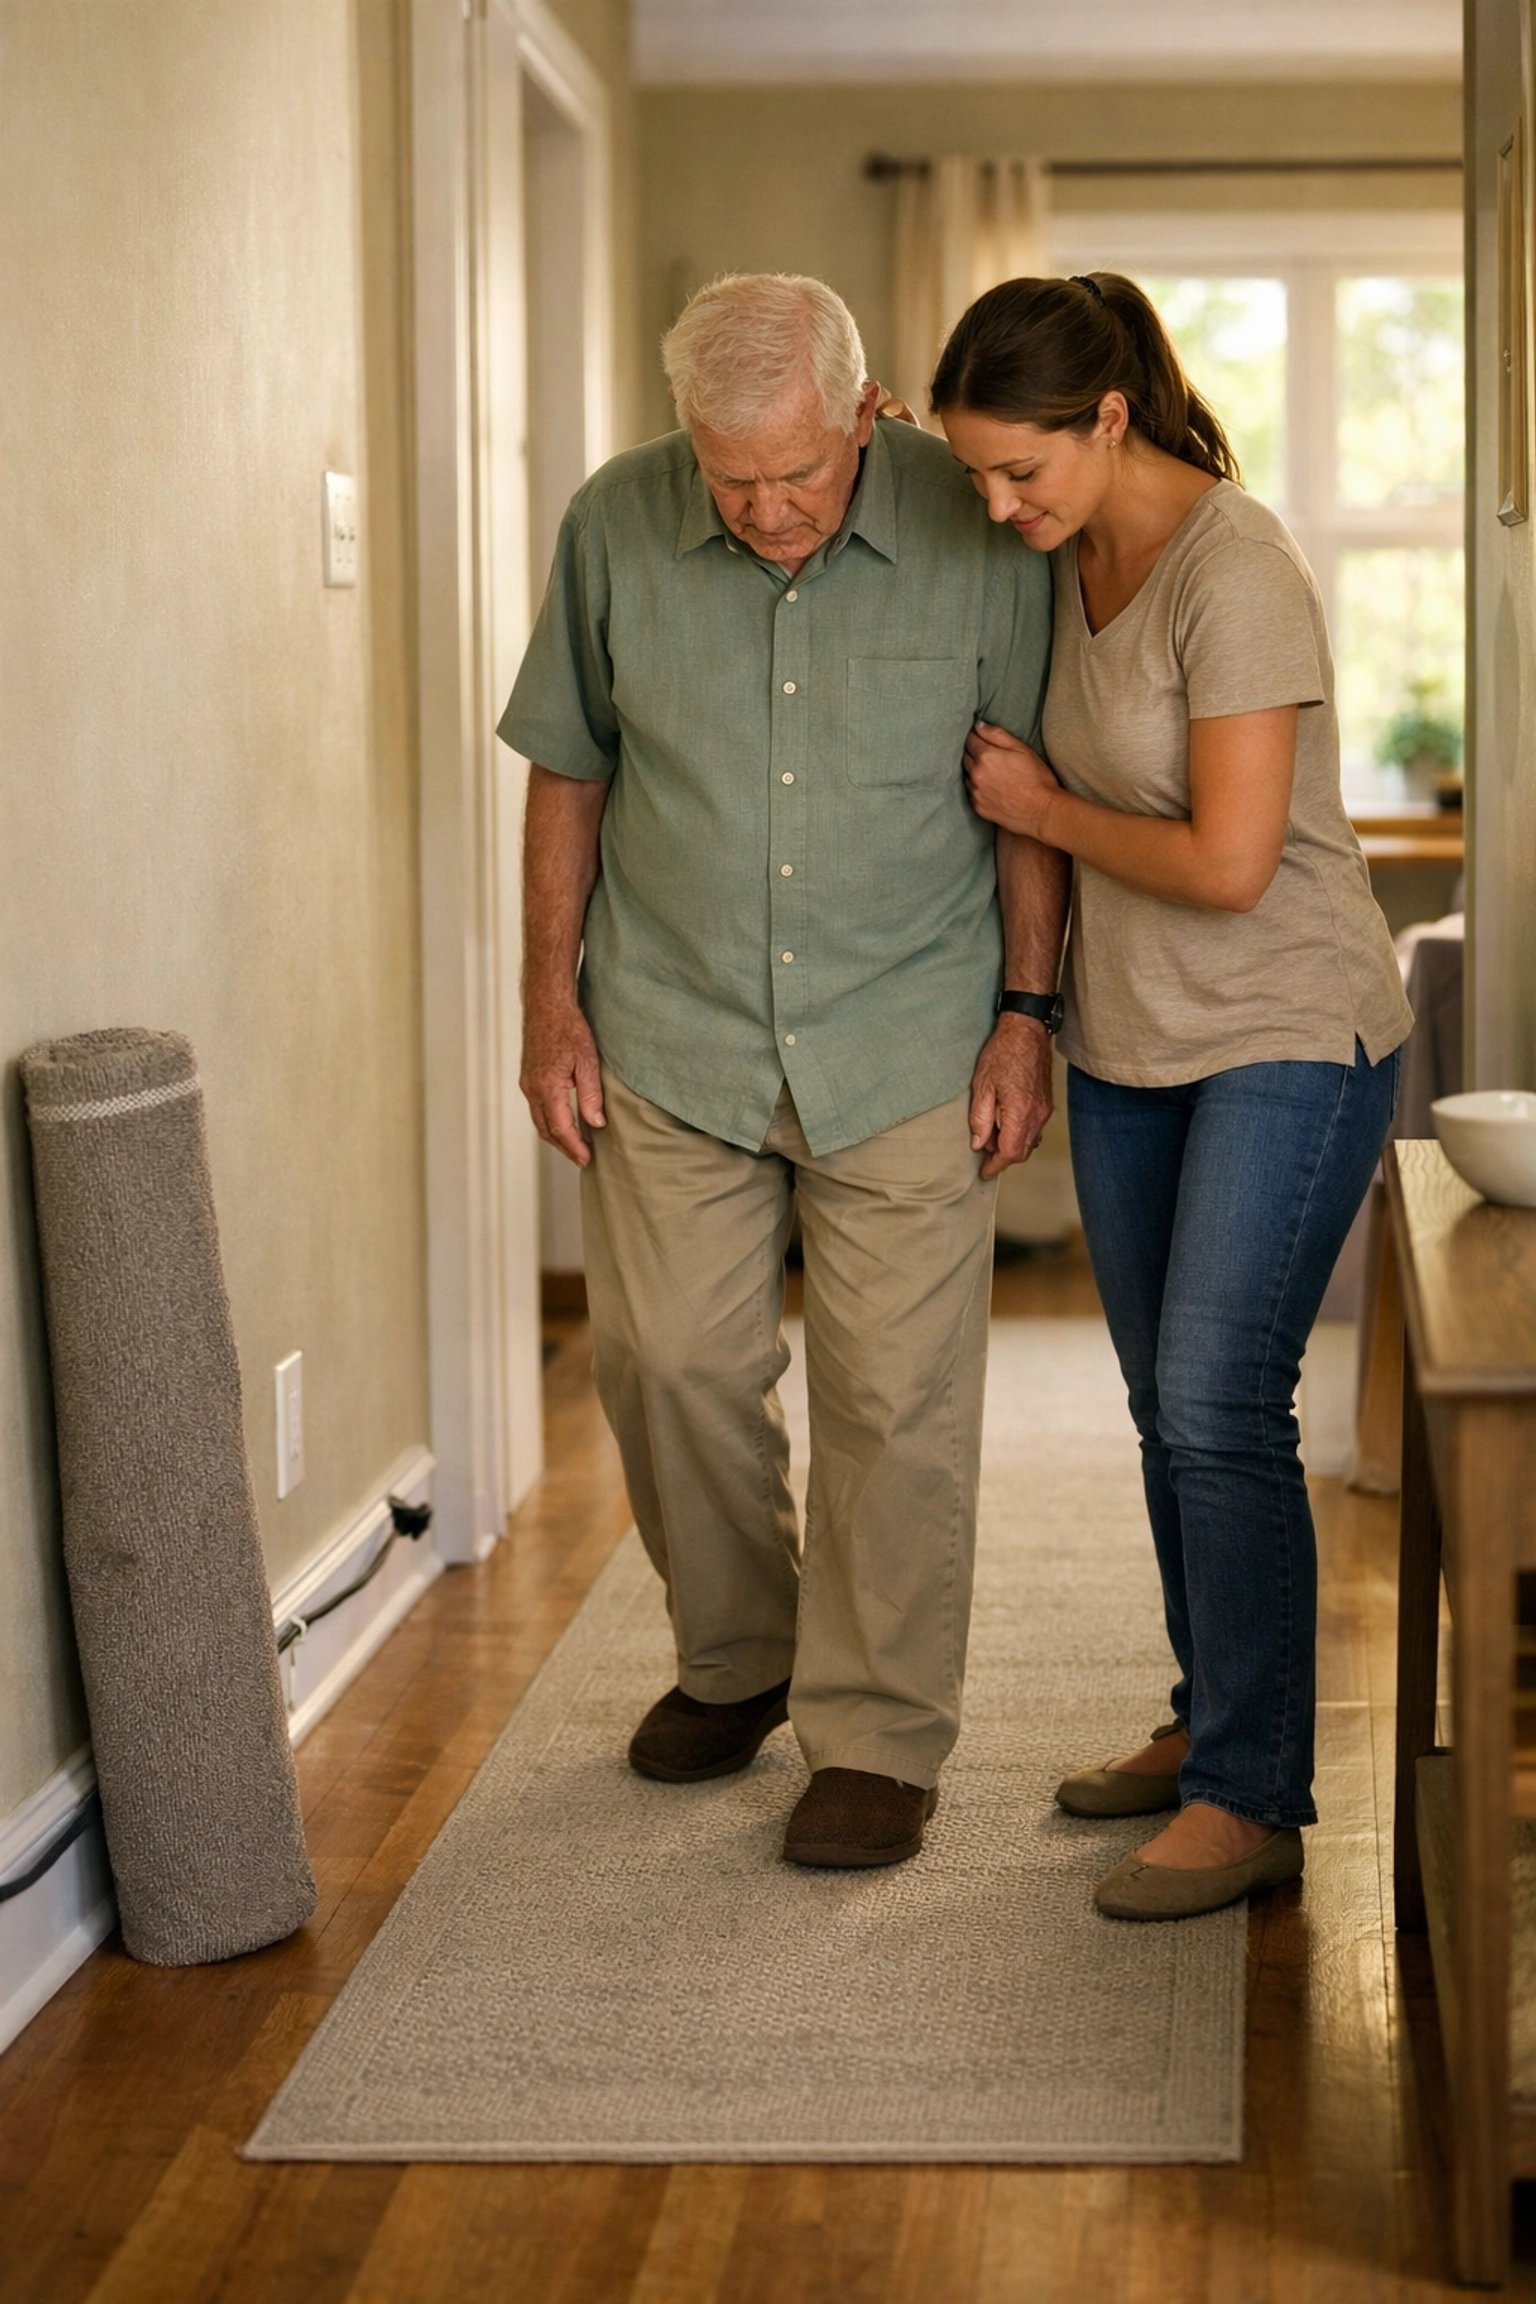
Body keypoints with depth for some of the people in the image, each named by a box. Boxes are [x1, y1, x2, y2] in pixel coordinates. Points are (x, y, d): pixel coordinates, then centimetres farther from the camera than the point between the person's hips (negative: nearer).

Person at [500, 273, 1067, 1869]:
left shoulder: (973, 530, -11)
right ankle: (733, 1658, 32)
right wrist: (552, 1003, 3)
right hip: (669, 1035, 2)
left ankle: (878, 1735, 15)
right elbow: (566, 771, 5)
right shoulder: (614, 527, -6)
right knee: (668, 1364, 8)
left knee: (896, 1398, 0)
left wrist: (1026, 1012, -3)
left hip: (906, 1042, -2)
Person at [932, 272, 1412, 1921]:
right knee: (1167, 1405, 13)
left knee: (1219, 1401, -12)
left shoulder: (1235, 575, -21)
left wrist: (1041, 807, -11)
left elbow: (1228, 863, -23)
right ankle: (1213, 1721, 27)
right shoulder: (1074, 555, 4)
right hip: (1130, 1042, 8)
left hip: (1290, 1039, -8)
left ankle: (1253, 1802, -4)